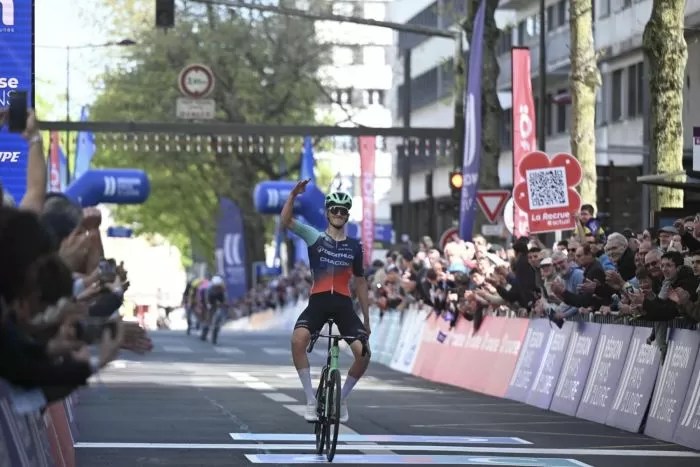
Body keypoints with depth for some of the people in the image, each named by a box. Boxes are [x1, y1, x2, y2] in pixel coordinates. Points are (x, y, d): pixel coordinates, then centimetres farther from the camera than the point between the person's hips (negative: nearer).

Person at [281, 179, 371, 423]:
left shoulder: (355, 246, 12)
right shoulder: (315, 237, 5)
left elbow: (360, 282, 19)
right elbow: (285, 221, -9)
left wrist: (367, 318, 17)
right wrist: (294, 195, -25)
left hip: (343, 304, 2)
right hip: (318, 302, -2)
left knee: (364, 353, -16)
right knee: (298, 340, -31)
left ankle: (342, 397, 12)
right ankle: (311, 399, -18)